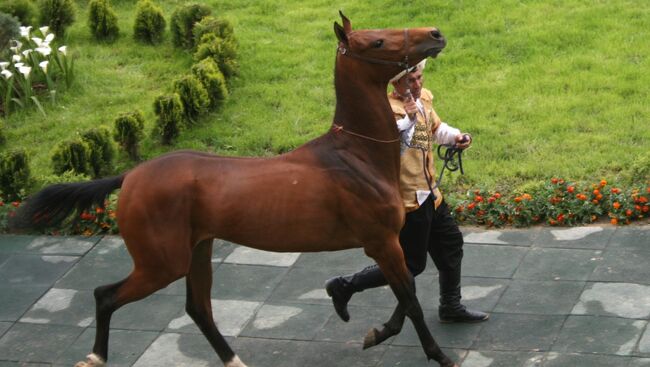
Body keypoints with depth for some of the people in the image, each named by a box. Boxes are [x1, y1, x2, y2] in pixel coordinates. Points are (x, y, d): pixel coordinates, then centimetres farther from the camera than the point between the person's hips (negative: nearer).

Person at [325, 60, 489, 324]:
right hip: (408, 200, -9)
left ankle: (451, 307, 37)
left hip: (429, 194, 9)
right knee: (412, 264, 0)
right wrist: (407, 119, -47)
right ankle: (345, 286, 10)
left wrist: (455, 136, 7)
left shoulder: (424, 99, 6)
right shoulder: (389, 108, -22)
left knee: (451, 244, 20)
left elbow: (436, 128, 26)